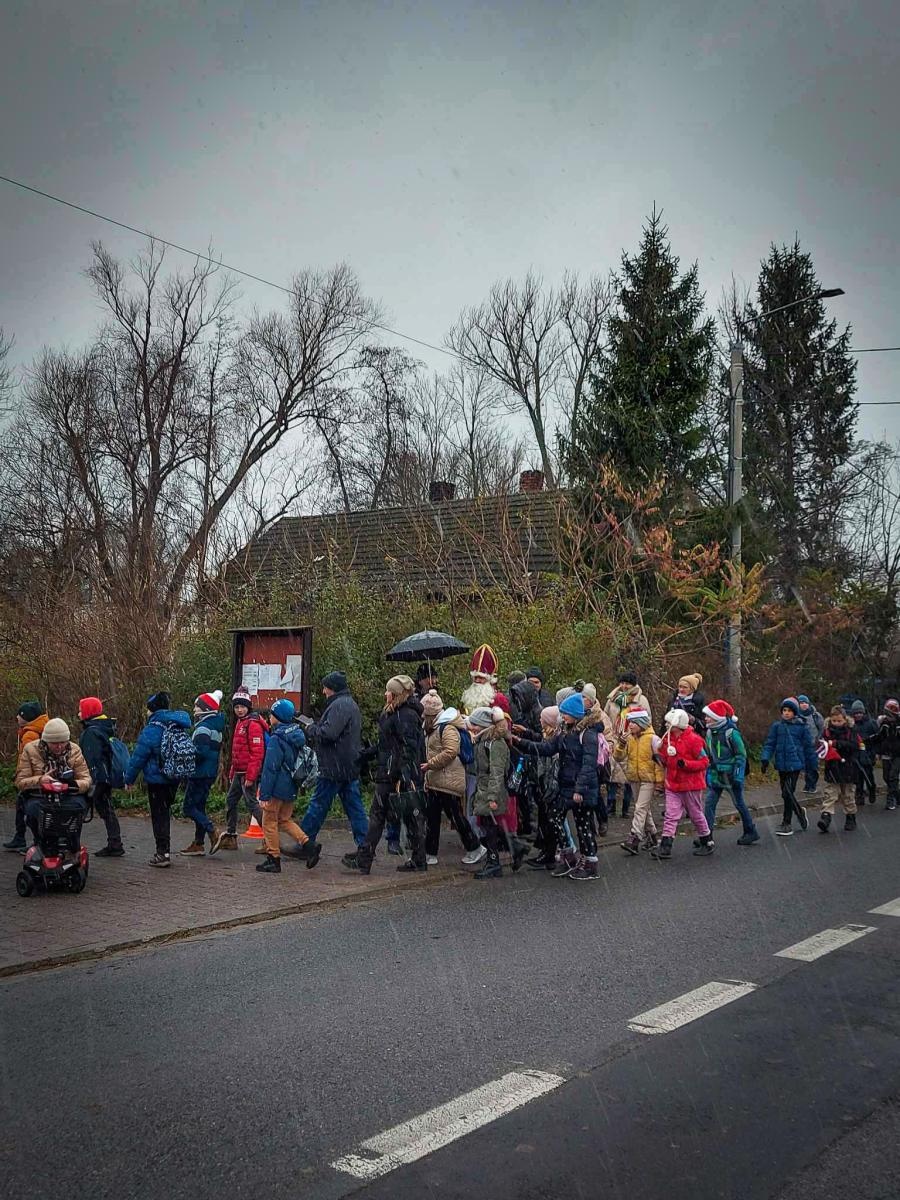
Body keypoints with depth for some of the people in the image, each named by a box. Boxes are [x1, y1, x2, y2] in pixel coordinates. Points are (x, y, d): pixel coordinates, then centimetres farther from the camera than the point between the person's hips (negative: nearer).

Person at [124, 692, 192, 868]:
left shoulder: (151, 730, -17)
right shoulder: (180, 727, 6)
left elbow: (138, 756, -14)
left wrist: (130, 779, -3)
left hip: (157, 779, -7)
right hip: (175, 779, 7)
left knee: (159, 815, 1)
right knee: (165, 813, 16)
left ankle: (163, 854, 1)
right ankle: (163, 851, 20)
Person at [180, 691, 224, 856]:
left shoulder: (203, 728, -16)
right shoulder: (217, 726, 14)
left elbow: (201, 751, -26)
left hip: (200, 773, -10)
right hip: (210, 773, 10)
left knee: (189, 807, -5)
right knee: (199, 807, 14)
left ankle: (212, 832, -15)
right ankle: (198, 844, 16)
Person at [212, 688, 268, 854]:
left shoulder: (253, 724, -15)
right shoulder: (240, 723, 16)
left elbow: (257, 753, -20)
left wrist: (250, 777, -23)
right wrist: (232, 772, 22)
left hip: (249, 772, -10)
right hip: (239, 772, 10)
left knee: (251, 803, -10)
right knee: (230, 801, 15)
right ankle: (230, 837, 26)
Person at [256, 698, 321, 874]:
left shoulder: (276, 739, -18)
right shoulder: (298, 735, 6)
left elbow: (270, 769, -19)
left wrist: (264, 794, -17)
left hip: (277, 788, -8)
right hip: (292, 788, 8)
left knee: (269, 822, 5)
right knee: (285, 820, 20)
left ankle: (273, 859, 9)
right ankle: (307, 844, 5)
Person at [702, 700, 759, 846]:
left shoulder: (731, 732, -15)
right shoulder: (710, 732, 5)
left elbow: (741, 754, -12)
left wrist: (738, 775, -16)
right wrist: (709, 772, 12)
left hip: (731, 775, -6)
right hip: (716, 774, 6)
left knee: (739, 804, 5)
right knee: (710, 802, -3)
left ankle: (751, 832, 20)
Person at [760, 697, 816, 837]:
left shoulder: (801, 727, -1)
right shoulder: (776, 726, 5)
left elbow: (808, 746, 6)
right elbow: (770, 743, 5)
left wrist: (813, 765, 9)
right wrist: (765, 759, -7)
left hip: (795, 764, -4)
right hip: (782, 764, 4)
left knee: (788, 793, -9)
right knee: (787, 794, 11)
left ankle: (786, 824, 4)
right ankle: (799, 811, 34)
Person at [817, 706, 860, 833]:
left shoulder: (851, 730, -4)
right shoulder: (827, 731, 3)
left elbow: (854, 745, -18)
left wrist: (835, 743, -25)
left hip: (848, 769, -1)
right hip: (832, 769, 1)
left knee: (848, 796, 11)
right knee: (830, 794, -8)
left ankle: (850, 818, 25)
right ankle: (826, 816, -16)